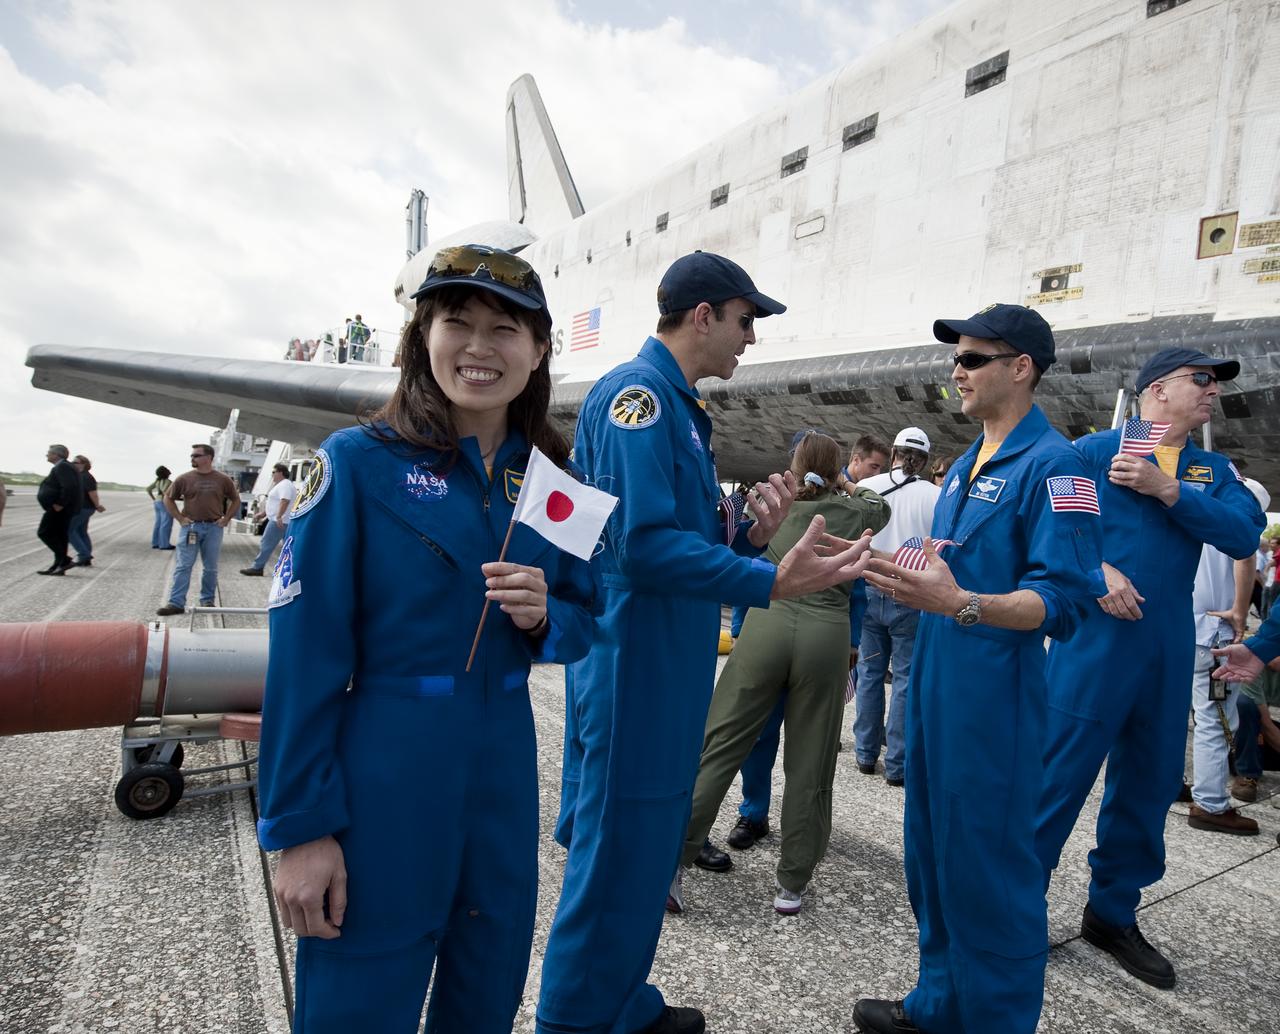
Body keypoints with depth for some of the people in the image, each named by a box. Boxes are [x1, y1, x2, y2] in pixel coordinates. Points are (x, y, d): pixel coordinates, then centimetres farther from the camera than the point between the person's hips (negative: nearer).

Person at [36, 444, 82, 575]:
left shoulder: (62, 467, -14)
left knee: (44, 532, -8)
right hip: (62, 509, 10)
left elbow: (69, 487, -28)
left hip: (58, 509, -10)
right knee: (59, 536, 10)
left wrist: (60, 504, -24)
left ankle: (64, 560, -10)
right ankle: (59, 566, 12)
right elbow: (73, 488, 23)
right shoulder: (62, 467, 19)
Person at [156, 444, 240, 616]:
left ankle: (207, 600, 21)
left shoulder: (223, 480, 2)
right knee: (183, 566, -3)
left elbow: (236, 500, 13)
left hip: (213, 528, 1)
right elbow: (168, 498, 11)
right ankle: (176, 603, -2)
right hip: (190, 527, 0)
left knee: (210, 568, 8)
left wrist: (226, 519, 4)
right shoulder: (184, 479, 1)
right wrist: (179, 518, 2)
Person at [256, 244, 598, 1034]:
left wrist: (541, 618, -11)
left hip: (504, 765, 5)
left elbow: (581, 625, 11)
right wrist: (301, 827, -11)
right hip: (381, 769, -4)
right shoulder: (359, 462, -11)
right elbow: (305, 652, -12)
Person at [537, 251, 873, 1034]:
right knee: (617, 854, 3)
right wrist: (772, 583, -25)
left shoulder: (681, 408, 15)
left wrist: (754, 536, -2)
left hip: (669, 666, 10)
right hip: (634, 664, -10)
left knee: (644, 846, 20)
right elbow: (645, 543, -26)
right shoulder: (636, 392, -15)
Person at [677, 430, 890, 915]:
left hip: (766, 625, 0)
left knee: (718, 745, 5)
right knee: (808, 766, 9)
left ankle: (673, 859, 4)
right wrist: (846, 486, 46)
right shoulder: (851, 512, 13)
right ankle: (792, 883, 19)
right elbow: (880, 506, 35)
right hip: (826, 635, 0)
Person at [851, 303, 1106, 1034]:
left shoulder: (1052, 464, -13)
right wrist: (907, 575, 10)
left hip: (993, 696, -9)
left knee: (989, 870, 5)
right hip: (935, 685, 9)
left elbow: (1061, 600, -21)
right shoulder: (966, 465, 14)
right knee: (933, 857, 19)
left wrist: (960, 605, -33)